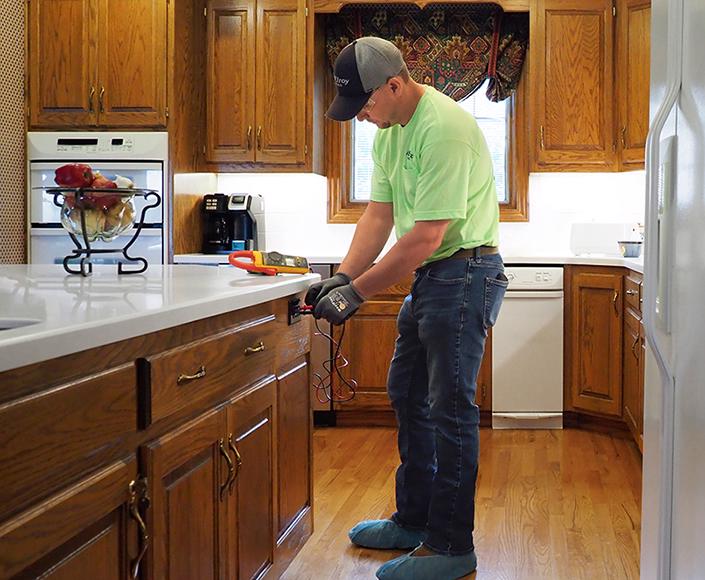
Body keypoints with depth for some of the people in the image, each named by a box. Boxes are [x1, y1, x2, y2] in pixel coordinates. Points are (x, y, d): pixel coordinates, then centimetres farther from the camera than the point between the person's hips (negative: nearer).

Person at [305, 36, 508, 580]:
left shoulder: (443, 129, -23)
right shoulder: (389, 131, 8)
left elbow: (425, 237, -25)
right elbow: (378, 216, 7)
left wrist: (357, 293, -21)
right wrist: (341, 278, -6)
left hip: (465, 272, -10)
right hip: (428, 274, 10)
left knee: (449, 408, -7)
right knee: (407, 395, 16)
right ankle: (414, 521, 29)